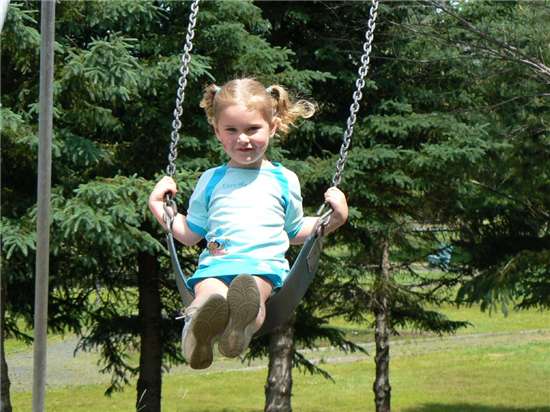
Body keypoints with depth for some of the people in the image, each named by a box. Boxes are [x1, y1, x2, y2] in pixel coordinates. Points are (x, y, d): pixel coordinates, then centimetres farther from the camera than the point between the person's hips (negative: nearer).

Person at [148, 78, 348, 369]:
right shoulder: (211, 181, 25)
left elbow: (295, 233, 31)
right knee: (208, 291, -38)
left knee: (256, 286, -41)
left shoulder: (284, 181, 23)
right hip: (215, 263, 1)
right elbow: (190, 234, 30)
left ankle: (242, 326, -76)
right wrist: (158, 206, 22)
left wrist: (333, 219, 18)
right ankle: (199, 327, -73)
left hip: (265, 263, -1)